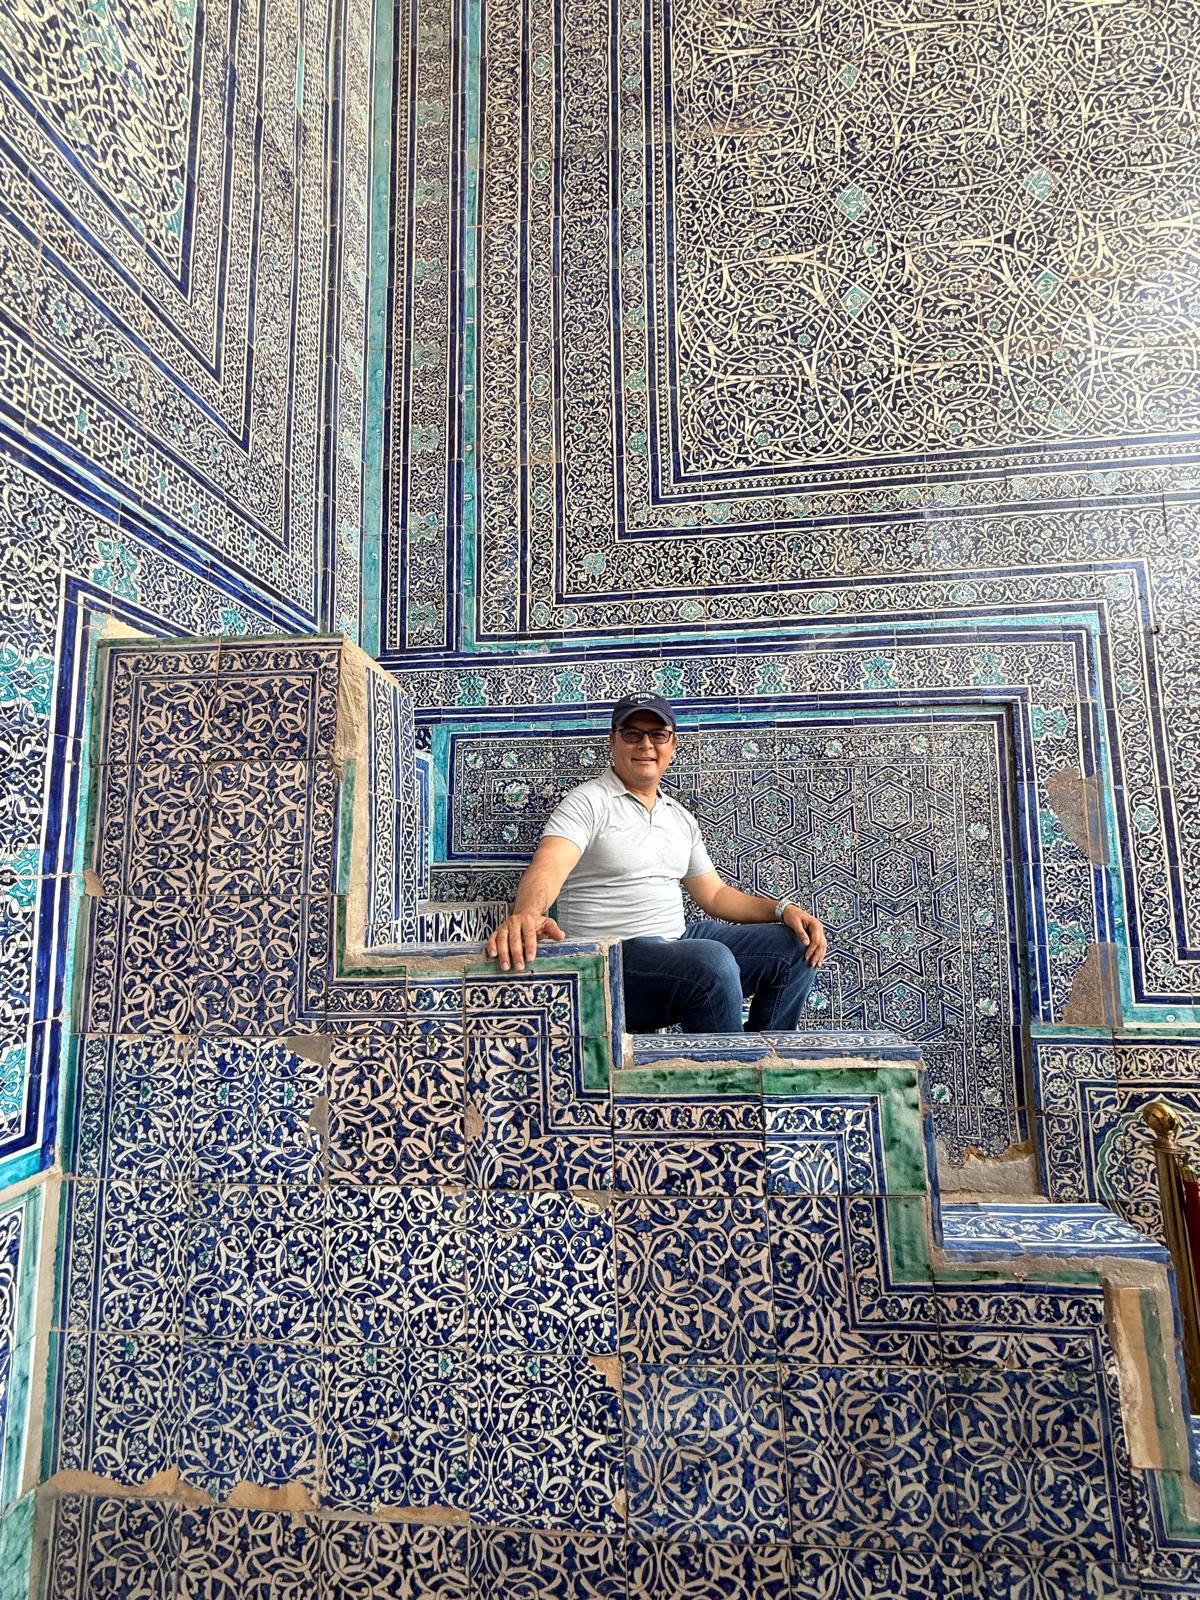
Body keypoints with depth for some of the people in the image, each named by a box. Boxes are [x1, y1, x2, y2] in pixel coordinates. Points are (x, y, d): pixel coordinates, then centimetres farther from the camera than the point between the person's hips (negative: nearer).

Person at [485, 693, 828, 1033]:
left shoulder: (680, 817, 17)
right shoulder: (588, 802, -6)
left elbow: (715, 894, 20)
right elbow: (548, 866, -24)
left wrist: (783, 908, 4)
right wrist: (526, 914, -47)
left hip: (679, 941, 8)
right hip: (611, 955, -7)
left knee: (797, 947, -1)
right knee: (713, 961, -34)